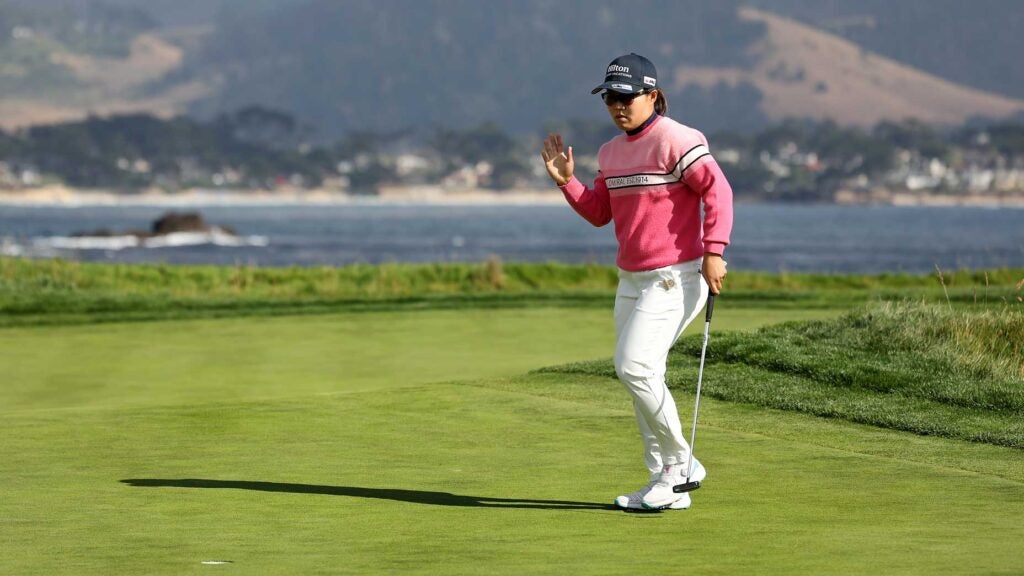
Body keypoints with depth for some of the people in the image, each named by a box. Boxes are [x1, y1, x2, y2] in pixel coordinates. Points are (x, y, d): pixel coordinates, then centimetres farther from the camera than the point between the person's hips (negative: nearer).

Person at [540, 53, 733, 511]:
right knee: (638, 376, 8)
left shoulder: (676, 141, -13)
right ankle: (666, 483, 15)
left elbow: (717, 189, -19)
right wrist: (566, 181, 2)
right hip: (631, 279, 9)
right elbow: (599, 213, 17)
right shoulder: (611, 152, 13)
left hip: (673, 278, -9)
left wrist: (713, 251, -26)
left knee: (634, 367, -17)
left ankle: (680, 463, -2)